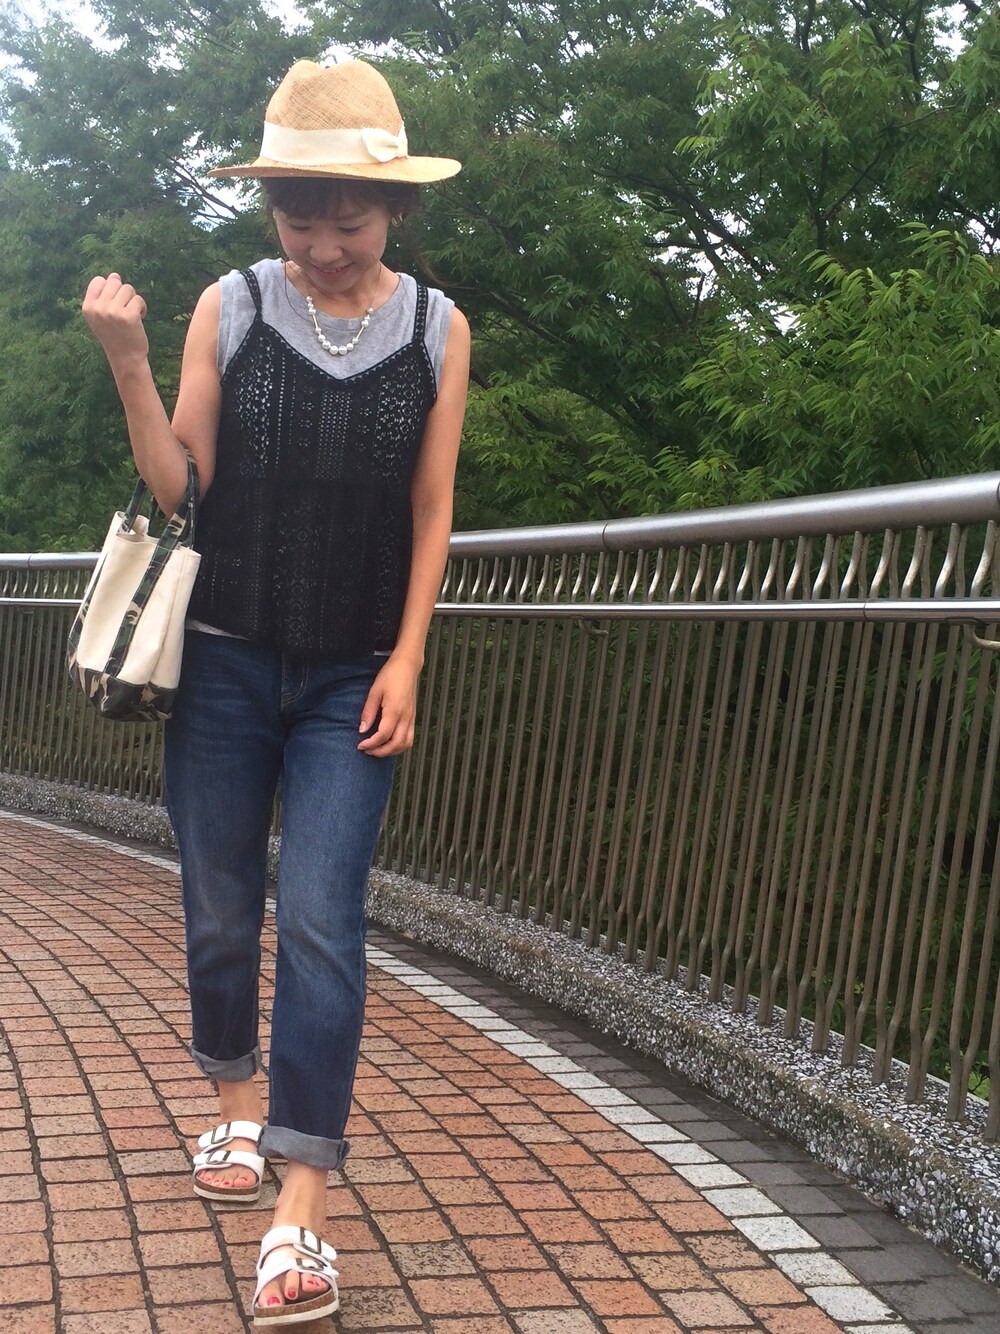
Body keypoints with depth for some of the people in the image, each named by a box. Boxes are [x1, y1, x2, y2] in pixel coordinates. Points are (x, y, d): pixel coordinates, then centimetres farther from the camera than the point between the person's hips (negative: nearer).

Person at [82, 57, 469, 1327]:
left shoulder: (436, 330, 1)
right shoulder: (230, 307, -1)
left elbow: (431, 515, 3)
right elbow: (177, 484, -2)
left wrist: (405, 665, -3)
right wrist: (127, 363, -16)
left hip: (354, 681, -1)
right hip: (226, 663, 1)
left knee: (320, 921, -10)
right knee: (220, 911, 10)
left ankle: (300, 1215, -6)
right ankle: (237, 1100, 37)